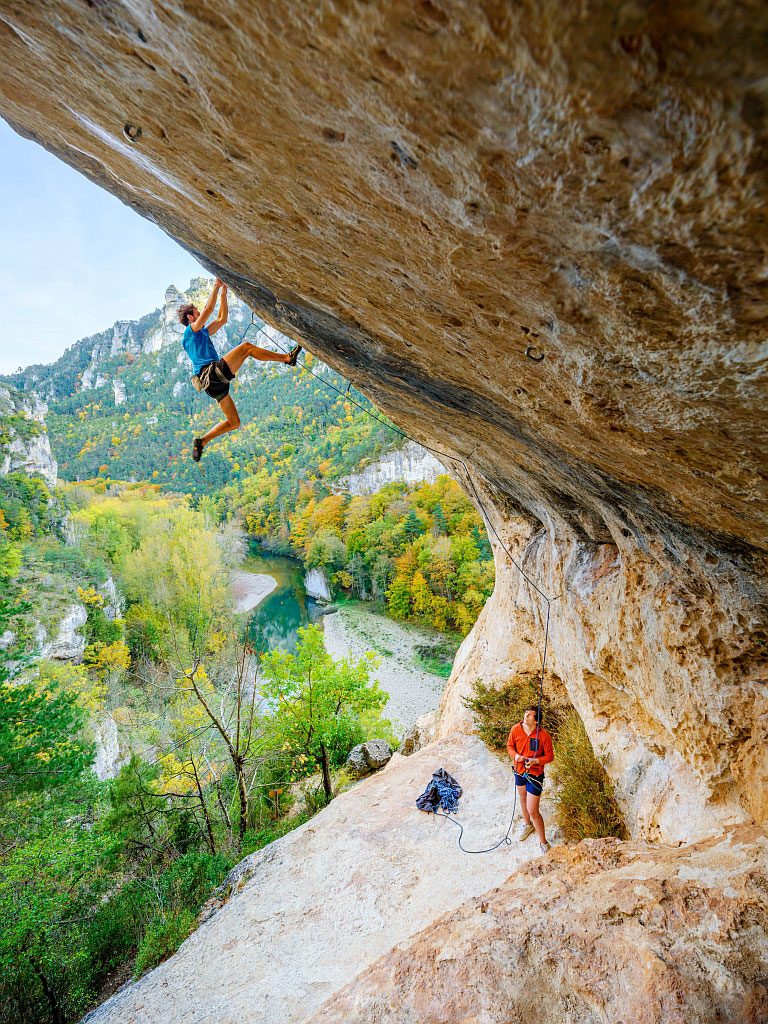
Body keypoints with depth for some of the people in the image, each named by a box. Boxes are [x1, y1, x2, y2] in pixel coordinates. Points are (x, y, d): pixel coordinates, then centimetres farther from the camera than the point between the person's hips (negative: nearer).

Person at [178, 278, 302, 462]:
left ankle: (201, 441, 6)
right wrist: (217, 286, 5)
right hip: (213, 373, -9)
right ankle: (288, 358, -9)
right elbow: (208, 309, -4)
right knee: (246, 346, -10)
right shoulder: (191, 330, 8)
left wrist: (223, 293, 30)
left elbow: (222, 319, 33)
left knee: (234, 422, 9)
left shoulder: (202, 333, 32)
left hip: (214, 383, 9)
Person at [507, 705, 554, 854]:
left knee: (533, 812, -3)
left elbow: (550, 756, -12)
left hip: (535, 774, -4)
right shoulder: (515, 729, -16)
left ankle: (543, 843, 21)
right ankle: (527, 825, 56)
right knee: (522, 799, 28)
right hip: (519, 770, 5)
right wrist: (515, 755, -20)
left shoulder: (543, 735, -24)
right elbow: (510, 745, 1)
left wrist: (535, 761, -27)